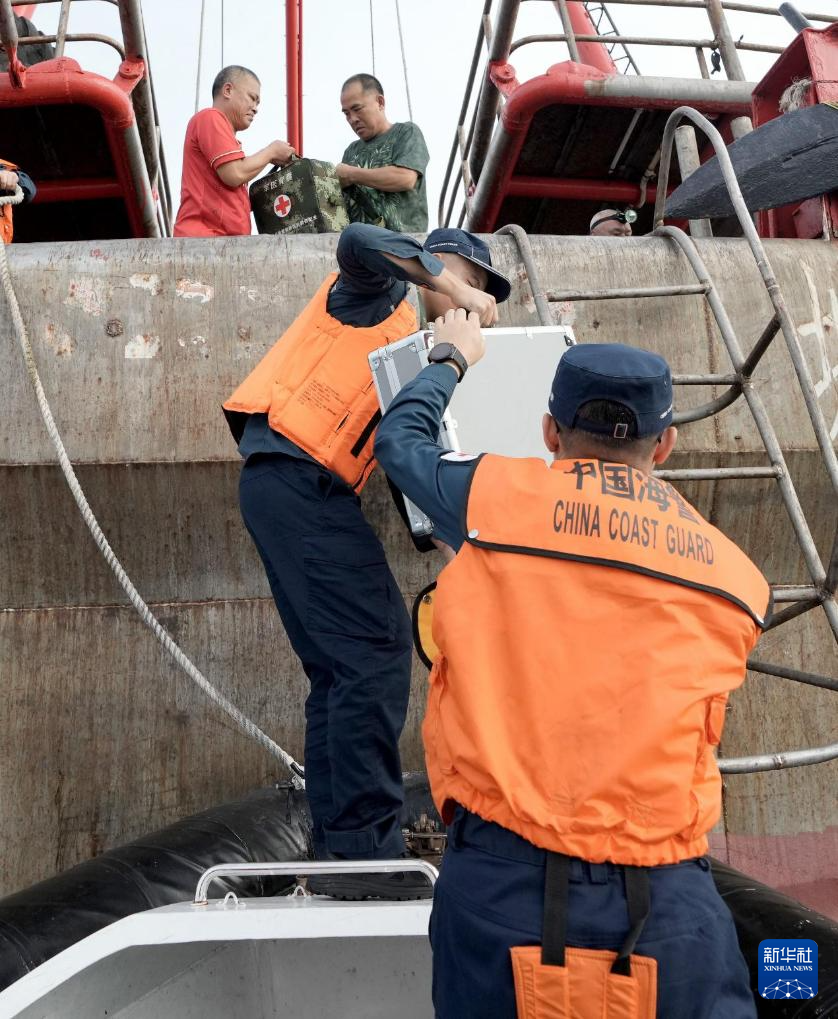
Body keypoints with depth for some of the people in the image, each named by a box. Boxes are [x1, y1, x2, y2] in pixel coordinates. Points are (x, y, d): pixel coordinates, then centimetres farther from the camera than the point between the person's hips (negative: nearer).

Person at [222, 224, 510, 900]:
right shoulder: (379, 290, 8)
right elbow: (358, 240, -16)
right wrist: (452, 288, -12)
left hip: (305, 492, 10)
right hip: (297, 474, -10)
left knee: (341, 668, 7)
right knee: (376, 648, -16)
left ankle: (339, 847, 9)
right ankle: (365, 848, -16)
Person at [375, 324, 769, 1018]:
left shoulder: (496, 496, 0)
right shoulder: (738, 579, 7)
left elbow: (400, 438, 19)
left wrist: (452, 359, 39)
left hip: (500, 885, -1)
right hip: (668, 908, 2)